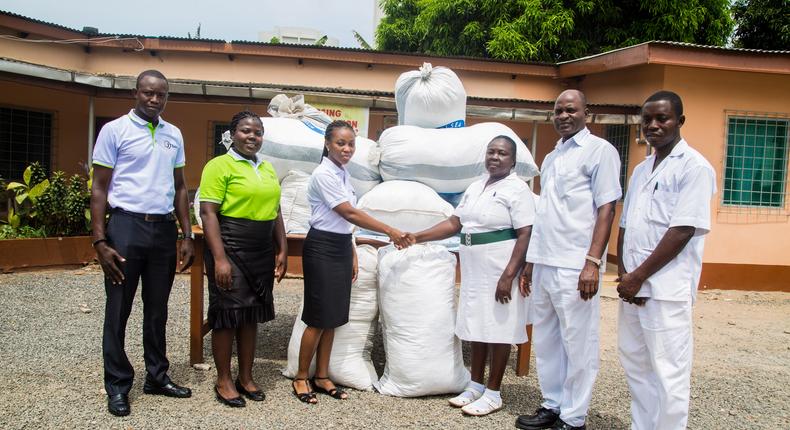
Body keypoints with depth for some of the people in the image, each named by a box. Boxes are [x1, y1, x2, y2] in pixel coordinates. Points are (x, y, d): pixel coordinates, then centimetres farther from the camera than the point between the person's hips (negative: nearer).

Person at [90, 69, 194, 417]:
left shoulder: (174, 135, 11)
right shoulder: (115, 130, -3)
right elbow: (99, 188, -4)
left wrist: (187, 236, 9)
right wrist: (100, 242, -12)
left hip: (164, 229, 4)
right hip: (127, 225, -4)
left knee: (157, 309, 13)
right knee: (118, 310, 4)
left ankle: (157, 376, 26)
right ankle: (118, 385, 16)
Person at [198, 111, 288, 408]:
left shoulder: (267, 168, 15)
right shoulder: (220, 166, -7)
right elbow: (208, 213, -13)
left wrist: (282, 250, 13)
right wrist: (219, 258, -19)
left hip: (262, 252, 7)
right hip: (230, 249, -6)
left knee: (252, 314, 12)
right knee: (227, 315, 1)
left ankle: (246, 377, 25)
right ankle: (223, 381, 16)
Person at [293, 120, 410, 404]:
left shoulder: (343, 174, 11)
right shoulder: (324, 174, -15)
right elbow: (350, 214, -19)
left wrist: (352, 254, 13)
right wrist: (390, 231, -17)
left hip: (341, 248, 8)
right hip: (322, 249, -8)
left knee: (333, 318, 11)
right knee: (318, 319, -2)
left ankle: (322, 377, 22)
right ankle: (301, 378, 14)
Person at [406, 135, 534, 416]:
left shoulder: (517, 190, -10)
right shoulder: (475, 188, 13)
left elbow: (526, 236, -16)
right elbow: (454, 223, 14)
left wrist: (508, 276, -23)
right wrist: (418, 237, 5)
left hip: (500, 272, -7)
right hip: (474, 272, 7)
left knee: (498, 330, 1)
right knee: (477, 328, 13)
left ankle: (493, 394, 11)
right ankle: (475, 386, 25)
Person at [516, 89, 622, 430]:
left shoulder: (599, 150, -3)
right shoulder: (550, 158, 18)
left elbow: (606, 209, -10)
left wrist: (592, 263, -18)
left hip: (574, 268, -7)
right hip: (544, 265, 8)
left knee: (577, 345, 1)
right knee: (545, 341, 14)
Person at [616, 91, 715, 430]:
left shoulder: (694, 167, -8)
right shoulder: (641, 170, 16)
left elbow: (682, 231, -15)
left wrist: (638, 277, -14)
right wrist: (623, 273, 1)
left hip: (666, 288, -7)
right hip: (632, 285, 8)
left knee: (668, 373, -1)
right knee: (635, 364, 15)